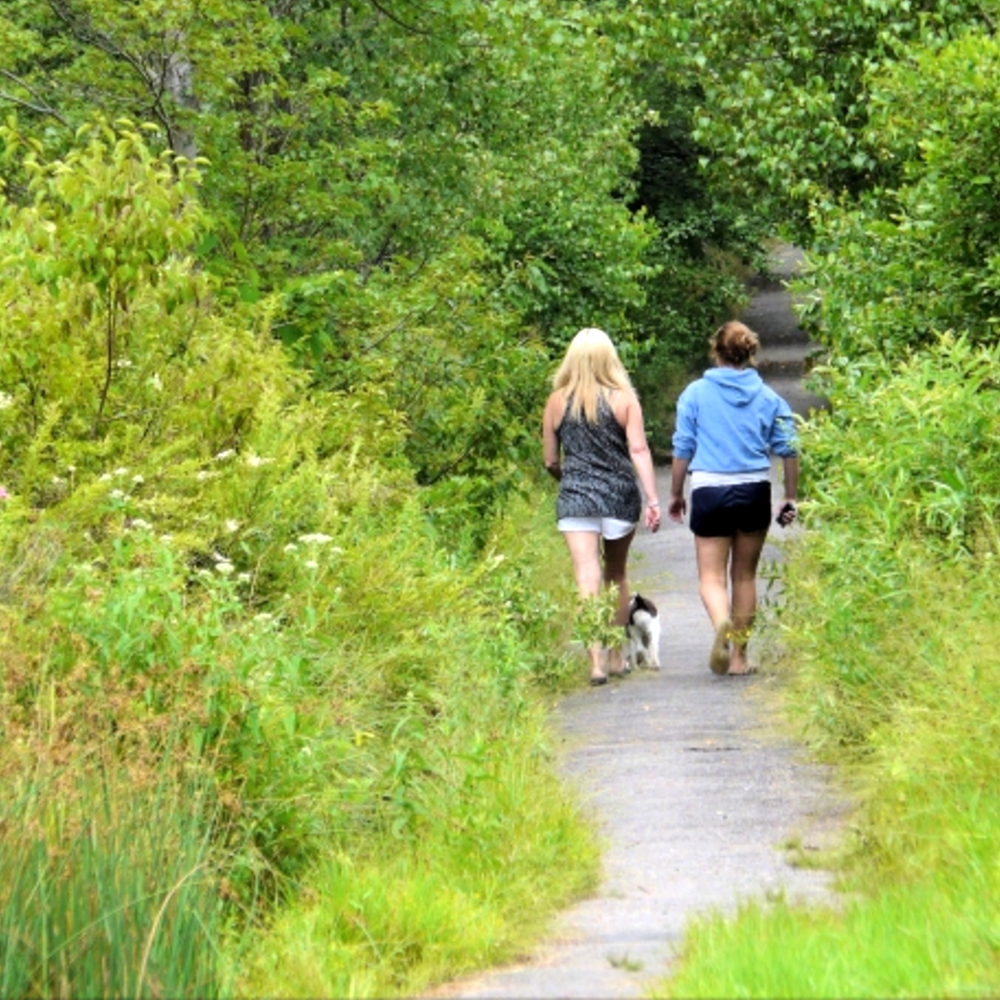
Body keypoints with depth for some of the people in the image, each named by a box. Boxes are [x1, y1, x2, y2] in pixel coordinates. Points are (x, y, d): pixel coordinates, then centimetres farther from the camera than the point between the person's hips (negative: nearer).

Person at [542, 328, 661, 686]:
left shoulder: (558, 401, 2)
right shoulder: (624, 398, -1)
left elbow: (551, 461, 7)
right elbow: (639, 451, -7)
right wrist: (653, 500, -8)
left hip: (575, 498, -1)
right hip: (620, 495, 1)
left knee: (588, 579, -6)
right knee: (617, 576, 18)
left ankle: (596, 661, -18)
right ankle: (616, 656, 27)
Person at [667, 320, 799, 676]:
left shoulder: (696, 393, -2)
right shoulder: (768, 397, 3)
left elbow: (683, 448, 1)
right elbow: (788, 449, 3)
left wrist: (676, 494, 12)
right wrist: (791, 499, 13)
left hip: (709, 490, -2)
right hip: (754, 492, 2)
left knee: (712, 576, 3)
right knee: (745, 575, 14)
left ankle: (722, 622, -30)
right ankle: (739, 656, 17)